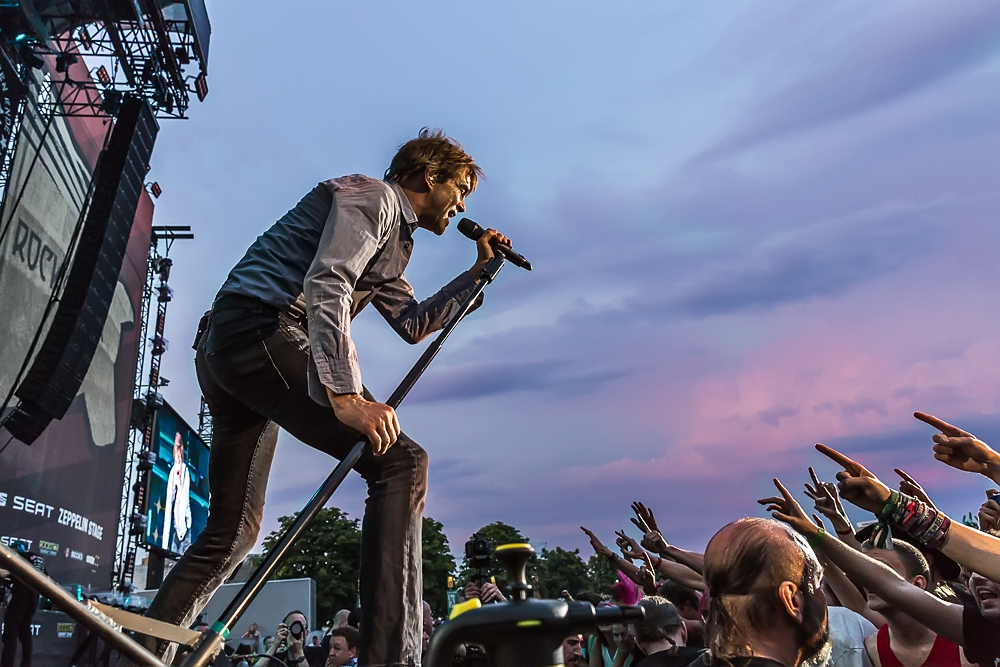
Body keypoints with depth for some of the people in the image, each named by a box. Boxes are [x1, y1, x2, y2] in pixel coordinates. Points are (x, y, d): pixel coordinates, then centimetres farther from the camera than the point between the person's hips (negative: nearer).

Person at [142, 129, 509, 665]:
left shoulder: (395, 238, 29)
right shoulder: (372, 196, -2)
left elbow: (413, 324, 31)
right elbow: (326, 285, -19)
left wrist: (477, 273, 28)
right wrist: (345, 395, -30)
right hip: (259, 328, -11)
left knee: (231, 533, 14)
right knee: (400, 462, -19)